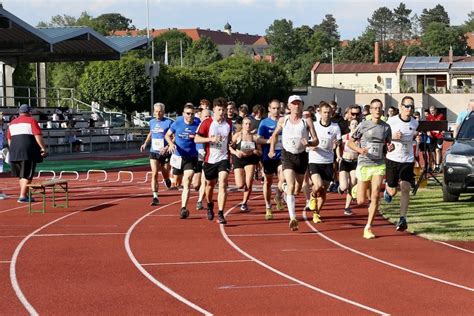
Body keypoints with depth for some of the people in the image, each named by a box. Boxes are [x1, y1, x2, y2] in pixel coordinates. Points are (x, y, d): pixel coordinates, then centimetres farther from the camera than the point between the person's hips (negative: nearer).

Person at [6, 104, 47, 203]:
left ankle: (24, 195, 20)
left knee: (21, 175, 16)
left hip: (14, 153, 6)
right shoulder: (31, 121, -1)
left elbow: (9, 139, 19)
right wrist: (43, 148, -9)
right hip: (28, 152, -6)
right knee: (27, 175, -3)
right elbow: (38, 136, -11)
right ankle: (23, 196, -8)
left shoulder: (12, 123, 17)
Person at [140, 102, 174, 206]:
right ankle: (155, 197, -10)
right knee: (154, 175, -9)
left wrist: (166, 147, -22)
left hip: (165, 153, -3)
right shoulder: (152, 122, 7)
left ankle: (167, 181, 46)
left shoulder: (169, 122, -9)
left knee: (165, 176, 9)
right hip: (154, 152, 3)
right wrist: (145, 143, 13)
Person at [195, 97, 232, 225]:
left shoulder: (229, 123, 5)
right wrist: (211, 139, -22)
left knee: (223, 184, -15)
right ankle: (210, 205, 46)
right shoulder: (207, 123, -6)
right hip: (210, 159, -1)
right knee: (210, 184, 16)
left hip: (223, 158, 1)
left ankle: (220, 214, -17)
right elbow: (196, 139, -10)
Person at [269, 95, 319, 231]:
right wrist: (272, 150, 10)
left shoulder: (307, 121, -2)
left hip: (301, 156, 2)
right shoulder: (283, 121, 2)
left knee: (297, 189, 14)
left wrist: (308, 143, -25)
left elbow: (316, 141, -4)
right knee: (290, 186, -19)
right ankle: (293, 218, -26)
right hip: (287, 155, -2)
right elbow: (275, 134, 19)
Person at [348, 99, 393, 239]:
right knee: (361, 201, 0)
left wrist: (390, 148, -6)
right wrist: (360, 150, -16)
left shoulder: (386, 127, 5)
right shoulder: (363, 125, -3)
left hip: (379, 165, 1)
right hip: (364, 164, -1)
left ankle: (368, 228, -5)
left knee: (375, 196, -13)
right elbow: (351, 142, 3)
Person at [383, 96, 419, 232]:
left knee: (405, 188, -15)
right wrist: (392, 136, -18)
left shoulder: (415, 123, 2)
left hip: (408, 160, 1)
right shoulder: (391, 121, -9)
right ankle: (387, 189, 48)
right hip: (392, 159, -1)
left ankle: (402, 218, -12)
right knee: (392, 191, 9)